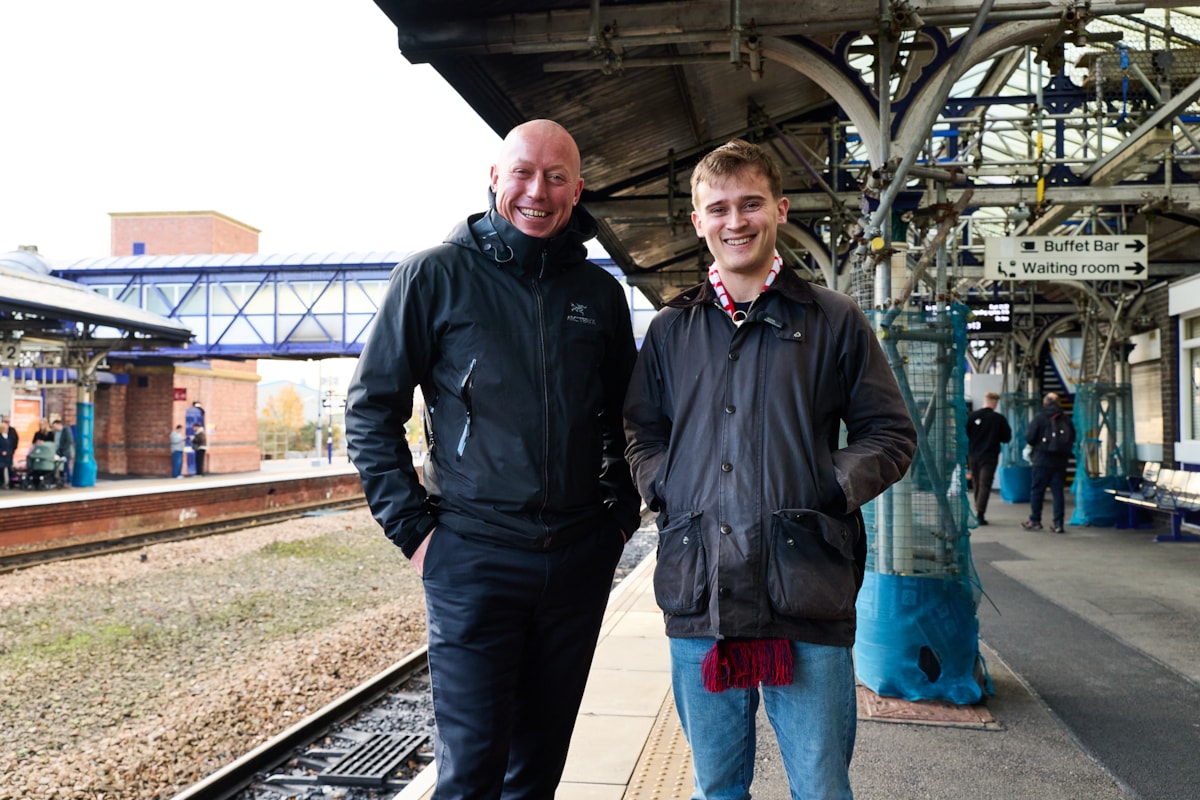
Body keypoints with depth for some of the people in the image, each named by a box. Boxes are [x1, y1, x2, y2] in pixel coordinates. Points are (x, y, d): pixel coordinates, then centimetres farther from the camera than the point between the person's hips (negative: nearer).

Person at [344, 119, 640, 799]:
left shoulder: (600, 292, 7)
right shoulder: (436, 275, -4)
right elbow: (371, 409, -2)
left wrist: (623, 511, 10)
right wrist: (412, 527, -7)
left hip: (580, 559, 4)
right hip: (475, 558, -4)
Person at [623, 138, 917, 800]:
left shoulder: (834, 321, 5)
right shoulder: (670, 330, 13)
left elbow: (890, 433, 6)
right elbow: (641, 431, 19)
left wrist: (831, 488, -8)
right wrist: (664, 489, 1)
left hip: (807, 595, -2)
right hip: (698, 593, 3)